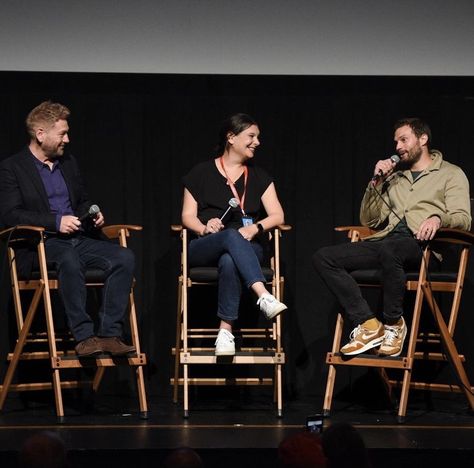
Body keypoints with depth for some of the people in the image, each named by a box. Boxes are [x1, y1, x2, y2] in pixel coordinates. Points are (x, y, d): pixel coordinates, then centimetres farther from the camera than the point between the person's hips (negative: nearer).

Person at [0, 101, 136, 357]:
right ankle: (84, 336, -37)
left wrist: (93, 214, 8)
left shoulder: (68, 163, 21)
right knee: (69, 259, -40)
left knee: (124, 257, -21)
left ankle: (109, 334, -25)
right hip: (41, 244, -6)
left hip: (78, 239, 6)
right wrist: (56, 221, -18)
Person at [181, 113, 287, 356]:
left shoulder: (259, 177, 16)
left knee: (229, 261, -38)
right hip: (203, 248, -1)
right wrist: (204, 228, -19)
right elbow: (188, 216, 4)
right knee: (232, 236, -38)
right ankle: (264, 297, -55)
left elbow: (277, 215, 5)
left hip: (247, 248, 1)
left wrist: (256, 227, -16)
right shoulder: (201, 173, 11)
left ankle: (226, 331, -41)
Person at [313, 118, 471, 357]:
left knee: (389, 249, -42)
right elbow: (369, 220, 25)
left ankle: (393, 324, -22)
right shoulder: (394, 177, 29)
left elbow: (463, 219, -2)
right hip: (386, 239, 6)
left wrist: (438, 217, -24)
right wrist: (376, 183, 12)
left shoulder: (451, 174, 13)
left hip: (422, 244, -6)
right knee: (324, 258, -15)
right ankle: (368, 325, -24)